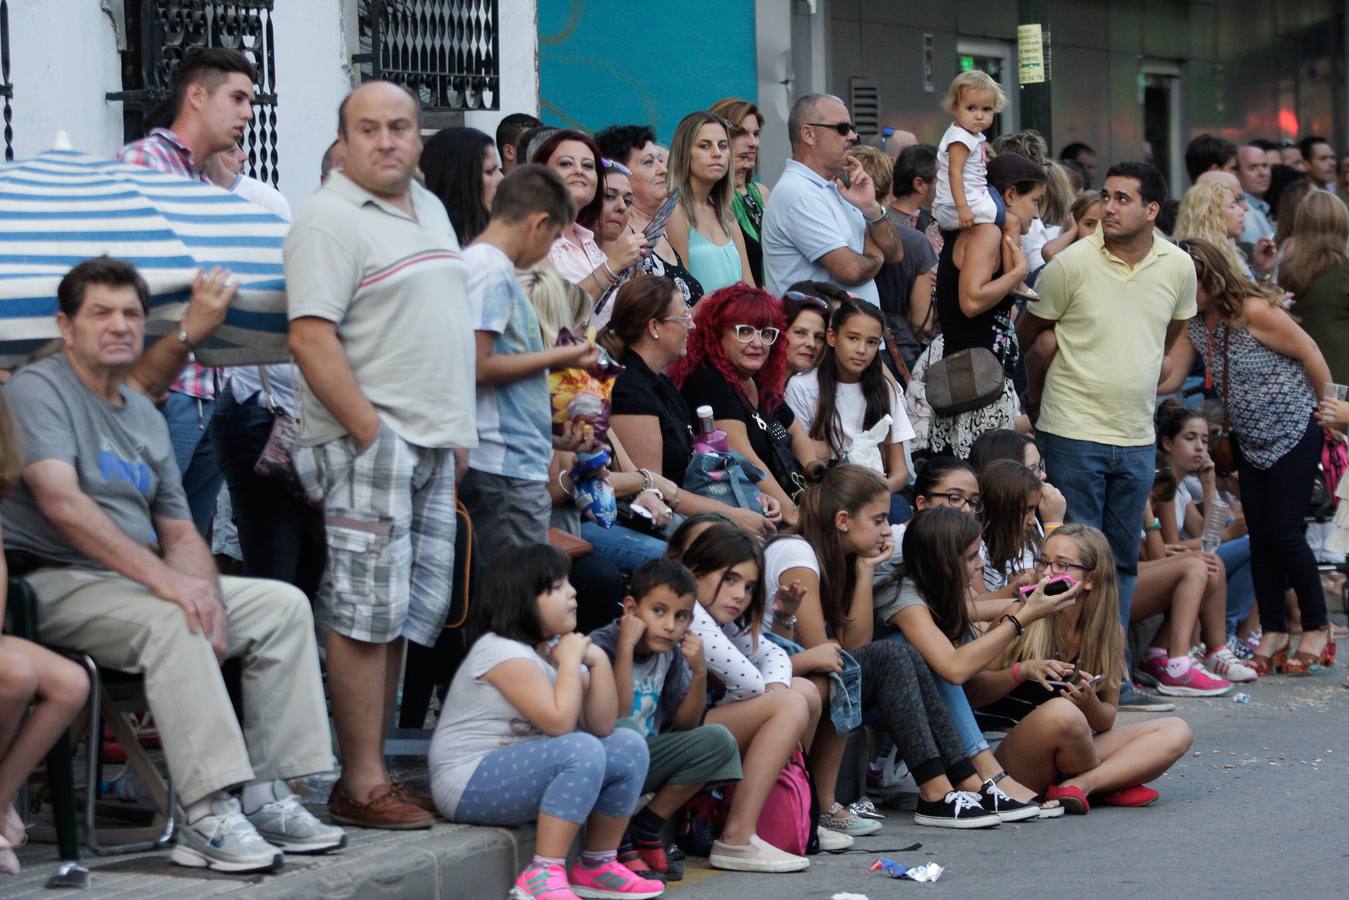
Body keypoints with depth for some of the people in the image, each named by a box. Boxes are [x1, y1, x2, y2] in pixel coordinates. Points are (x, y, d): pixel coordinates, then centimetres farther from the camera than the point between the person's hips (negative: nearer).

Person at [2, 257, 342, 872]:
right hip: (57, 585, -9)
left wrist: (204, 590, -9)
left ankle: (265, 796, -11)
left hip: (141, 582, 9)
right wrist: (163, 578, -30)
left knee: (284, 604, -5)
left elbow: (179, 531, 16)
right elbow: (61, 503, -22)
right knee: (169, 620, -35)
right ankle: (209, 817, -38)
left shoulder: (146, 417, 20)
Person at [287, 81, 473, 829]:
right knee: (366, 614, -8)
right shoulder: (329, 221, -9)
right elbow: (311, 337, -18)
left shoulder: (430, 209, 18)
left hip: (432, 442, 9)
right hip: (365, 439, -9)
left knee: (409, 615, 9)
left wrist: (455, 431, 16)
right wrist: (370, 433, -20)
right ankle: (361, 785, -5)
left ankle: (376, 767, 15)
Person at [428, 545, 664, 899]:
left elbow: (601, 727, 3)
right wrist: (571, 661, -15)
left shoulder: (557, 648, 9)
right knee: (582, 751, -30)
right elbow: (560, 723, -27)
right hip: (469, 785, -9)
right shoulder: (502, 651, -18)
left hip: (522, 771, 10)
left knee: (629, 747, 0)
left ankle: (597, 866, 7)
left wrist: (598, 662, -8)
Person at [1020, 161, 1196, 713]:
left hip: (1137, 435, 5)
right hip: (1074, 433, -4)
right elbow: (1028, 331, 3)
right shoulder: (1073, 263, -10)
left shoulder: (1178, 267, 1)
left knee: (1122, 562, 10)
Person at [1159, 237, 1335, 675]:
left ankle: (1317, 628, 7)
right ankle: (1273, 633, 12)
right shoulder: (1195, 323, -1)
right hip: (1252, 441, 7)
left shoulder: (1254, 311, -23)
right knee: (1260, 536, 5)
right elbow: (1169, 376, -6)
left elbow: (1311, 355, -15)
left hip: (1294, 433, -7)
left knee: (1283, 532, -8)